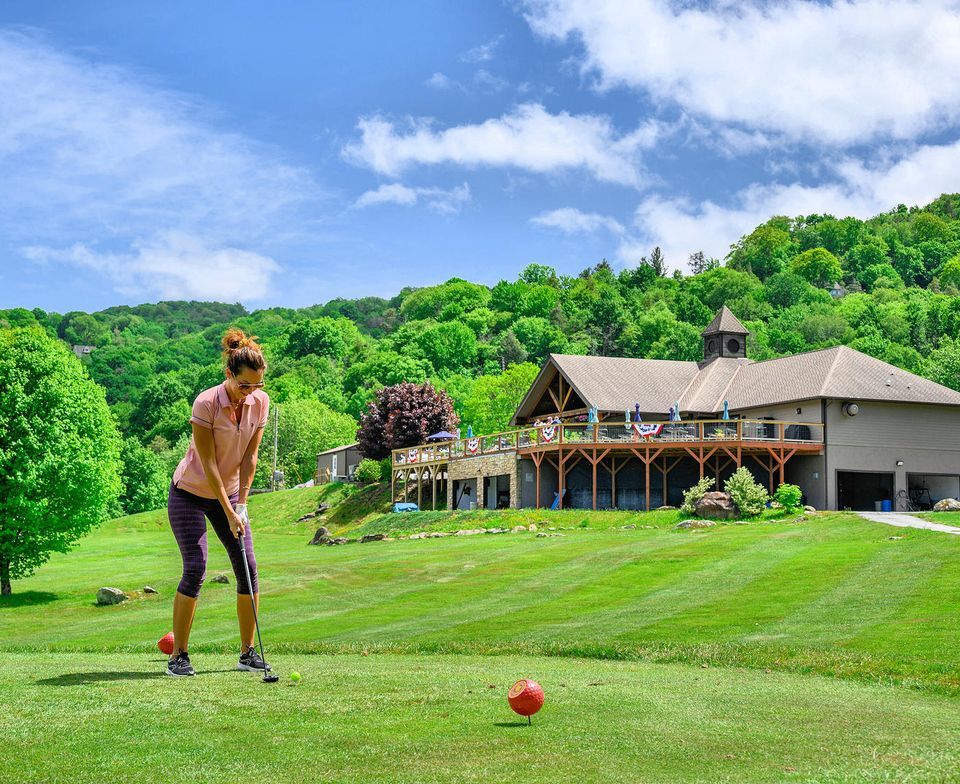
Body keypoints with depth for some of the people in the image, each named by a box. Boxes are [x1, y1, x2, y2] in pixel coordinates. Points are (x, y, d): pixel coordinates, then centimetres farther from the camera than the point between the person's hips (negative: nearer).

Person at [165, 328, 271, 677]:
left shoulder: (261, 402, -8)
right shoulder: (206, 403, -24)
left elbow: (250, 456, -4)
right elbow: (208, 465, -23)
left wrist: (242, 503, -9)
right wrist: (229, 513, -22)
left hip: (229, 493, 5)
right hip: (190, 493, -5)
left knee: (248, 568, -3)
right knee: (195, 568, -13)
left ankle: (248, 652, 8)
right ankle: (178, 655, -2)